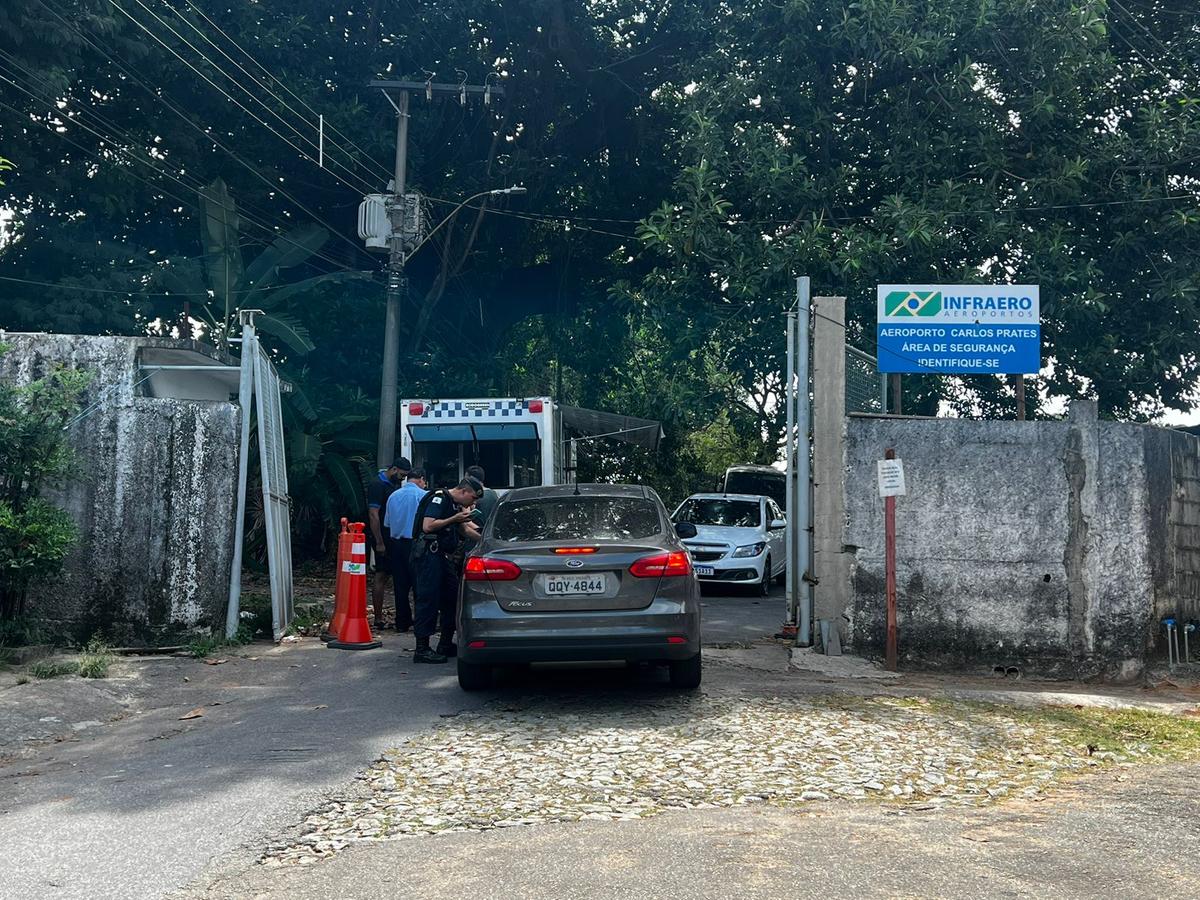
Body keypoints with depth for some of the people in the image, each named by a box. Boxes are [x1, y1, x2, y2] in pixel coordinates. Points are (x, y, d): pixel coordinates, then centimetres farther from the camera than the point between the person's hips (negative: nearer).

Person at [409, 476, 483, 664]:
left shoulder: (456, 505, 19)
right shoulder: (439, 499, -10)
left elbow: (463, 530, 30)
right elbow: (427, 526, -21)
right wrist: (454, 519, -15)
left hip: (442, 556, 10)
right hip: (428, 555, -10)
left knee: (452, 597, 11)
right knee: (428, 599, -10)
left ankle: (446, 644, 21)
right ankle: (422, 650, -7)